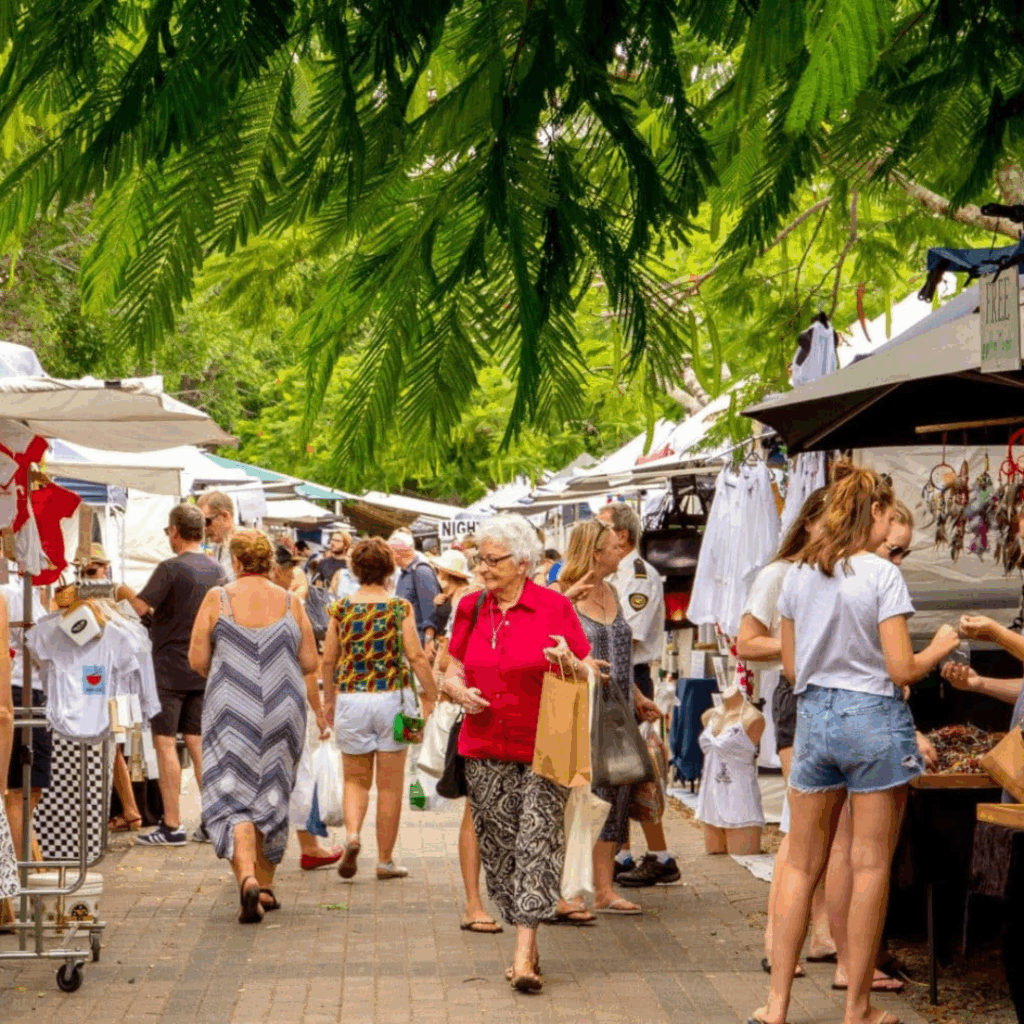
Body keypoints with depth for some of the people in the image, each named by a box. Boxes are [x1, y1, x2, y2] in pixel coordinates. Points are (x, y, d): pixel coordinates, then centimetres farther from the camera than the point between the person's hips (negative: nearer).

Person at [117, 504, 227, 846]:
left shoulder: (171, 569, -14)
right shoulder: (217, 570, 8)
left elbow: (142, 606, -19)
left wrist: (124, 591, 1)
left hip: (169, 668, -7)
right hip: (203, 669, 7)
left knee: (166, 743, -2)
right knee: (197, 742, 11)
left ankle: (171, 826, -3)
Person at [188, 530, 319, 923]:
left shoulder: (218, 598, -4)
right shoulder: (291, 603, 1)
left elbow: (197, 660, -5)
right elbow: (309, 663, 3)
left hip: (233, 713, -3)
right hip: (283, 712, 3)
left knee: (233, 797, -1)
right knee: (272, 795, 16)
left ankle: (247, 878, -23)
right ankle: (266, 885, 25)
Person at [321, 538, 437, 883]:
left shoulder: (342, 608, 0)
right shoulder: (399, 608, -6)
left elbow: (328, 660, 6)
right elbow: (417, 657, -9)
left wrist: (329, 699, 19)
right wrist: (433, 696, 0)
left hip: (351, 698, 2)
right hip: (392, 697, -1)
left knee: (356, 779, 16)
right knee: (390, 786, 9)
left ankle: (352, 834, -10)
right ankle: (385, 860, 14)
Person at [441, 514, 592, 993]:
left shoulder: (554, 607, -2)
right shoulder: (471, 610, 8)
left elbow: (586, 675, 2)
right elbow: (452, 671, 15)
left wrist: (567, 662, -20)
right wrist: (461, 692, -7)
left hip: (542, 751, -4)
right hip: (486, 751, 4)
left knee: (537, 847, -11)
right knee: (500, 850, 8)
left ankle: (524, 958, -12)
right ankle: (526, 945, 21)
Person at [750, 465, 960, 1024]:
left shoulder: (797, 575, 5)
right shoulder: (882, 575, -11)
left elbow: (791, 665, 11)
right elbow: (903, 669, -12)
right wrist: (941, 646, 6)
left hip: (813, 715, 5)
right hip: (874, 717, -5)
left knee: (801, 865, 10)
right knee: (871, 867, 4)